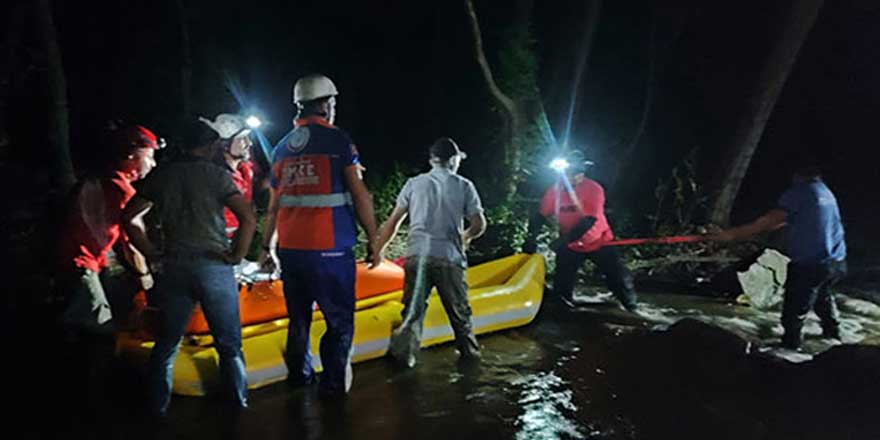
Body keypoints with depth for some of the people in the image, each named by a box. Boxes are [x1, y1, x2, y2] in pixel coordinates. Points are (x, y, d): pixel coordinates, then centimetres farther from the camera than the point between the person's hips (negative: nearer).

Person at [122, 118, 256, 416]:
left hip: (174, 267, 4)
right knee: (229, 344, 9)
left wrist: (152, 253, 11)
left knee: (166, 344, 14)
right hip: (214, 266, -3)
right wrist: (236, 256, -5)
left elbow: (130, 216, 9)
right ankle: (238, 403, 18)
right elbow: (248, 218, -16)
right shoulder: (216, 174, -5)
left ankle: (158, 407, 22)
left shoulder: (162, 175, 7)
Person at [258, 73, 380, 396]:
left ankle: (299, 376, 30)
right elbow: (359, 195, -8)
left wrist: (266, 247, 21)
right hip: (330, 248, -6)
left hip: (290, 248, 6)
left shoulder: (282, 147, 12)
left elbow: (273, 205, 15)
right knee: (339, 320, 4)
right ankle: (333, 384, 7)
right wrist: (373, 241, -2)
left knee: (298, 317, 19)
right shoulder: (337, 140, -5)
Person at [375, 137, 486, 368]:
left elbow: (393, 222, 9)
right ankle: (469, 350, 28)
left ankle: (403, 351, -8)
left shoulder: (414, 183, 10)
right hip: (449, 258, -1)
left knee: (413, 307, 5)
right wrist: (465, 236, 24)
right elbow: (479, 225, 2)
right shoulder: (464, 186, 6)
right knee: (458, 308, 15)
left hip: (416, 255, 1)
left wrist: (378, 250, 18)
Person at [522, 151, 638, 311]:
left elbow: (589, 221, -30)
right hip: (571, 247, 3)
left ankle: (632, 307, 25)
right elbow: (540, 216, -2)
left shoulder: (594, 189, -23)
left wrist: (564, 240, -35)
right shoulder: (555, 190, -11)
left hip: (598, 242, -2)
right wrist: (531, 237, -17)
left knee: (619, 277, 0)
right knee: (562, 284, 2)